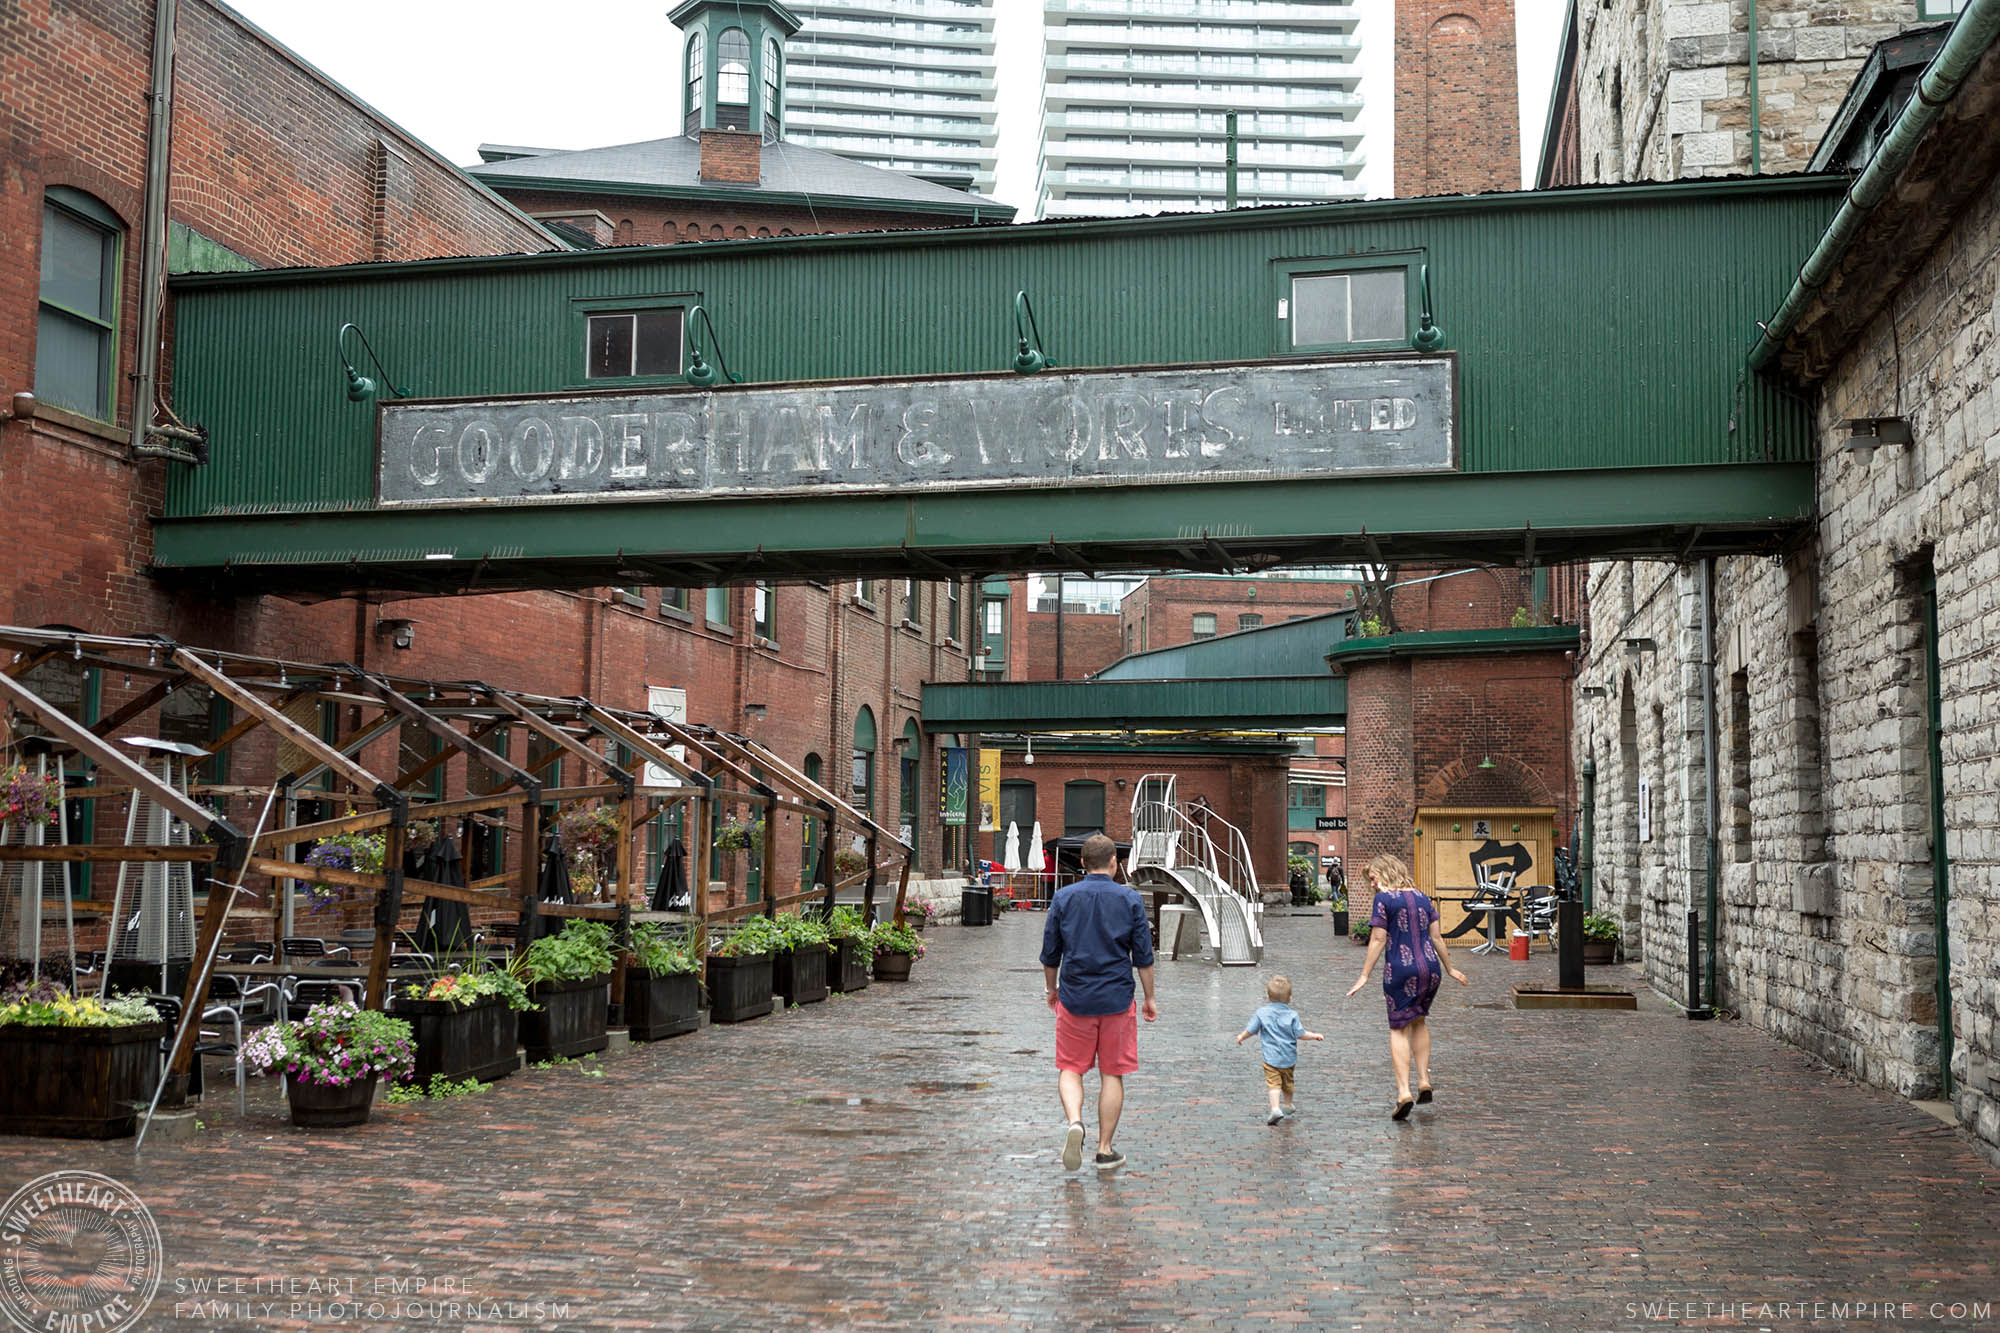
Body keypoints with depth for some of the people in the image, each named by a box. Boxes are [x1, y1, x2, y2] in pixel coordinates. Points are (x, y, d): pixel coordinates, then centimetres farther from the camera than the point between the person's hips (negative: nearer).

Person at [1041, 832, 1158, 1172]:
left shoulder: (1064, 897, 0)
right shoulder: (1130, 900, -2)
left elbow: (1050, 954, 5)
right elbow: (1143, 957, 0)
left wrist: (1052, 990, 21)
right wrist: (1149, 998, 10)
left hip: (1074, 1000, 0)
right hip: (1117, 1000, 0)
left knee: (1071, 1069, 11)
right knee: (1112, 1074, 8)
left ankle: (1074, 1121, -15)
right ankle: (1105, 1150, 11)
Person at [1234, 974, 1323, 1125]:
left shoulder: (1262, 1013, -7)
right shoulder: (1292, 1015, -8)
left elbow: (1251, 1030, -2)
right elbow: (1300, 1034, -9)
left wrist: (1241, 1037, 18)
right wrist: (1315, 1036, 8)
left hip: (1271, 1057, -2)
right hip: (1289, 1057, 2)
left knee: (1273, 1083, -6)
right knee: (1287, 1082, 23)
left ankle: (1275, 1109, -25)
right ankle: (1289, 1105, 42)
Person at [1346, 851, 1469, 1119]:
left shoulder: (1384, 899, -7)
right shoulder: (1421, 897, 10)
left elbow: (1378, 941, -9)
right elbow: (1436, 938, 13)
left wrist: (1364, 976, -5)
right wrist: (1449, 969, 23)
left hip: (1400, 970, -5)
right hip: (1430, 967, 5)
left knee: (1399, 1029, 4)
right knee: (1419, 1022, 23)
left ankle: (1404, 1092, -6)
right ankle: (1424, 1082, 16)